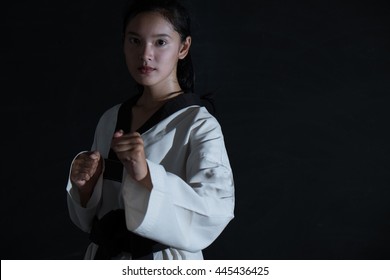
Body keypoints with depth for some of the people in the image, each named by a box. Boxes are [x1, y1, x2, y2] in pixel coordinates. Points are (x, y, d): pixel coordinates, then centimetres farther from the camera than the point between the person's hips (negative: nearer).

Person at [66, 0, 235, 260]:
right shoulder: (110, 120, 1)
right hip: (105, 258, 5)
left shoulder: (200, 126, -14)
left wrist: (146, 174, -35)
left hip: (164, 263, -4)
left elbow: (216, 212, -26)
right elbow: (90, 217, 9)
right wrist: (86, 184, -12)